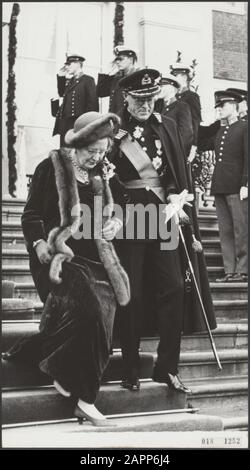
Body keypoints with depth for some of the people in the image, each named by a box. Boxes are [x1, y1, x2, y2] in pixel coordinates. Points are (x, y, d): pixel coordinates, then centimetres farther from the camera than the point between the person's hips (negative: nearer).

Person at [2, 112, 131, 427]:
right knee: (85, 310, -26)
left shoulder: (104, 172, 12)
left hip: (97, 259, 6)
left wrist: (117, 221, 5)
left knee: (98, 323, -3)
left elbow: (121, 205, 26)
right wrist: (39, 244, -18)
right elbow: (31, 214, -2)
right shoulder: (51, 168, -2)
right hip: (62, 256, -6)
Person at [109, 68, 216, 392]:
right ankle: (130, 368, 13)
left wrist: (174, 197, -4)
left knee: (173, 287, -3)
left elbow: (179, 173, 9)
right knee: (132, 293, 0)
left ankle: (167, 367, 8)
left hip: (163, 213, 3)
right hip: (128, 217, -3)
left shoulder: (166, 126, 9)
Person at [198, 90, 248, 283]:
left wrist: (245, 184, -14)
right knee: (225, 231, 6)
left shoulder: (244, 128, 0)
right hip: (219, 187, 7)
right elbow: (202, 144, 22)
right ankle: (230, 270, 9)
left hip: (236, 187, -7)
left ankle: (242, 270, 0)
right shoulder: (219, 131, 21)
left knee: (240, 230, -4)